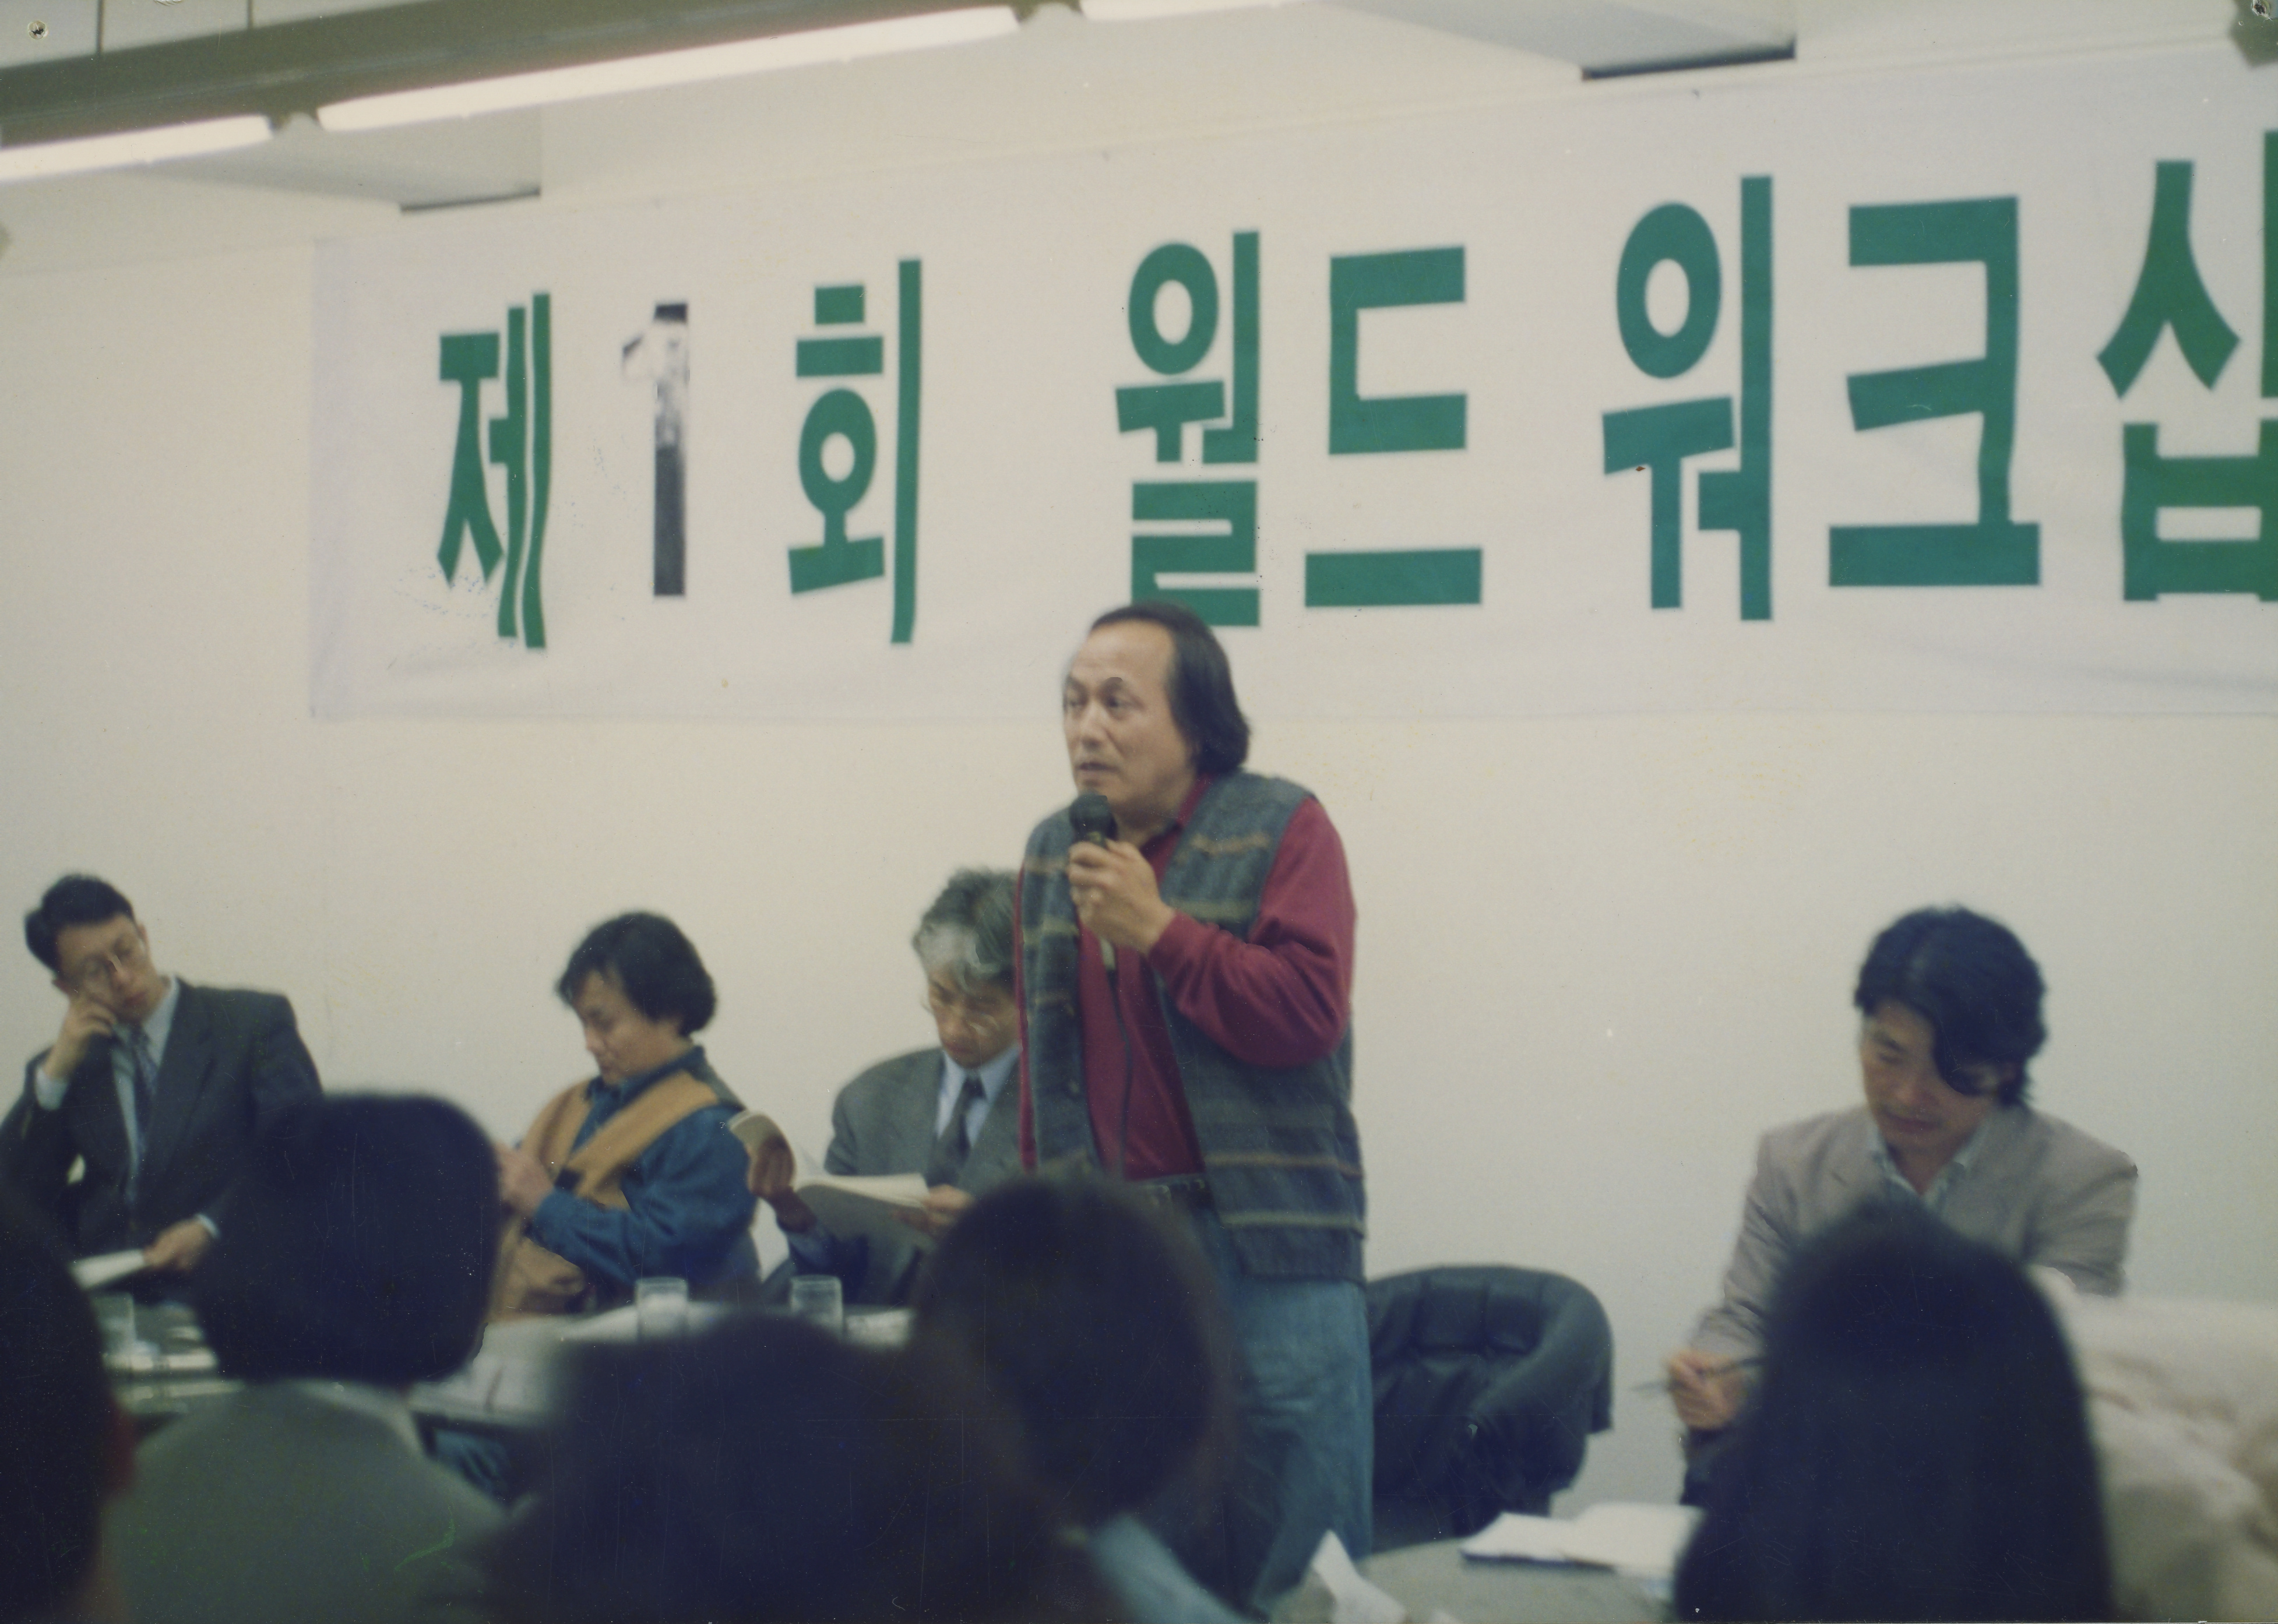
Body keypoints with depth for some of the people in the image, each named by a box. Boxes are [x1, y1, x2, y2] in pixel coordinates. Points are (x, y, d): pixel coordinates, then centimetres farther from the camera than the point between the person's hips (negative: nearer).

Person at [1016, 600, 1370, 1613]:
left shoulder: (1281, 831, -2)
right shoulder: (1053, 853, 14)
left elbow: (1308, 1012, -14)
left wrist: (1160, 930, -15)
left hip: (1266, 1248, -5)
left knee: (1296, 1562, -3)